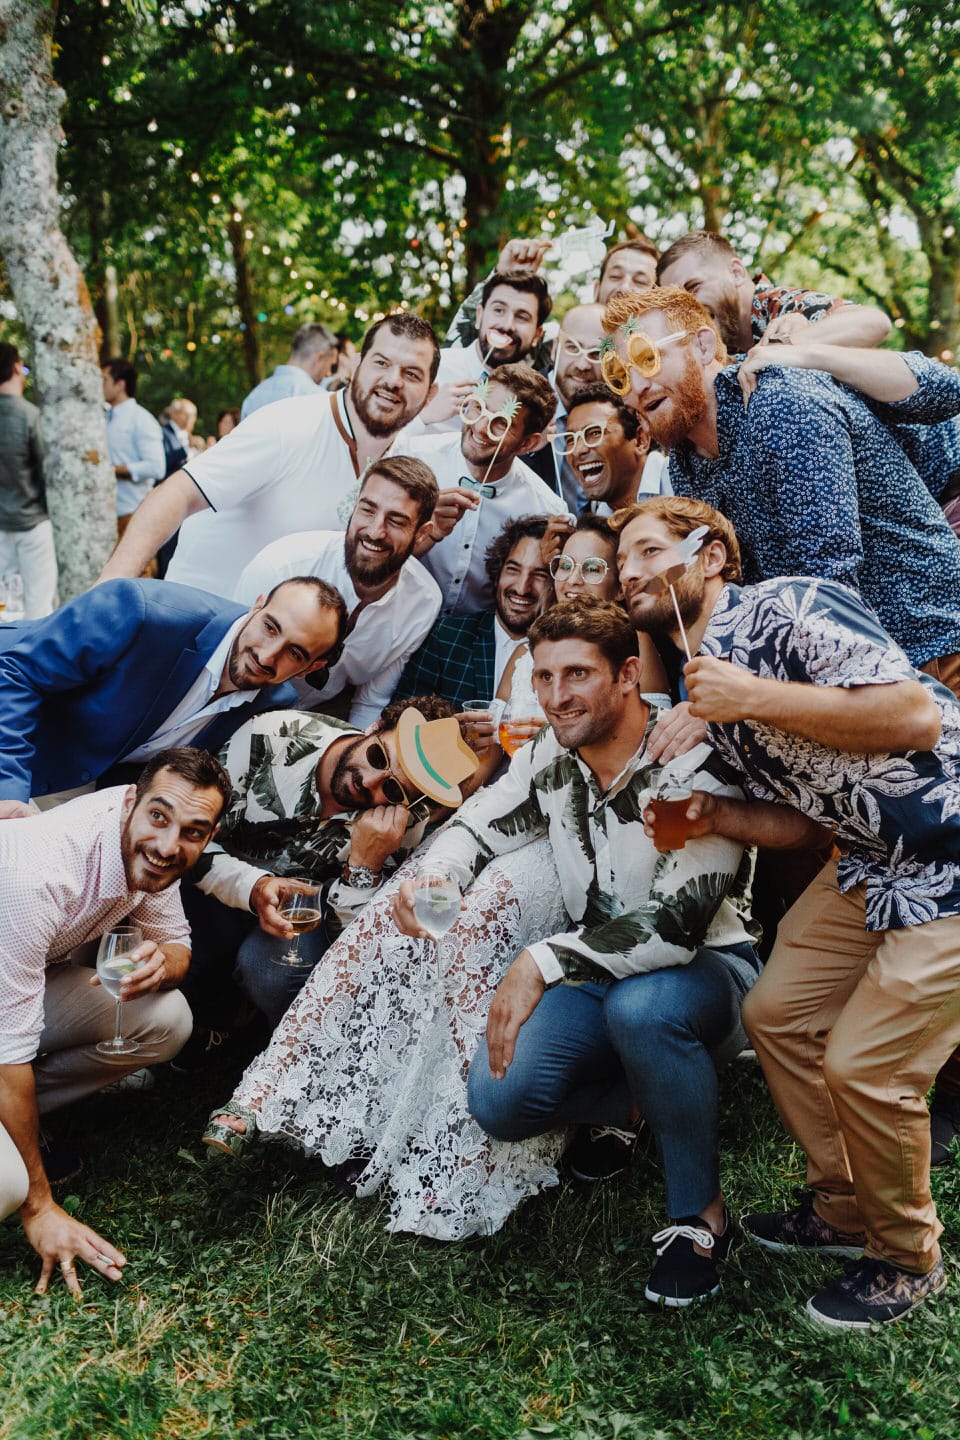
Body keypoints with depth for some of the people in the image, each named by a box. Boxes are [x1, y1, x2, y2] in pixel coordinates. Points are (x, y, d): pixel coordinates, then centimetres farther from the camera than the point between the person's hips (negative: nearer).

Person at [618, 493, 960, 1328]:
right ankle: (845, 1209, 31)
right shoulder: (702, 691, 10)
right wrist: (712, 821, -3)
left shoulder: (789, 608, -17)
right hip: (870, 861, 9)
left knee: (862, 1066, -9)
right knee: (776, 1015, 10)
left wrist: (756, 698, -25)